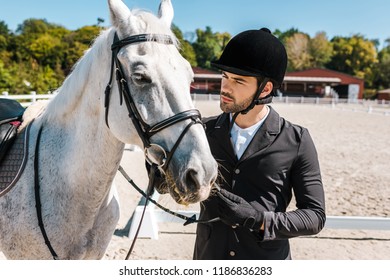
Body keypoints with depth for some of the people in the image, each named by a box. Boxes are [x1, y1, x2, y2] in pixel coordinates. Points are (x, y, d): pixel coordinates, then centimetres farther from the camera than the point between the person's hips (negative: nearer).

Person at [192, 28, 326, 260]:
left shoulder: (297, 142, -13)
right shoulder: (205, 131, -7)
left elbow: (315, 215, -10)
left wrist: (260, 220, -25)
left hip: (268, 258, -2)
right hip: (208, 255, 3)